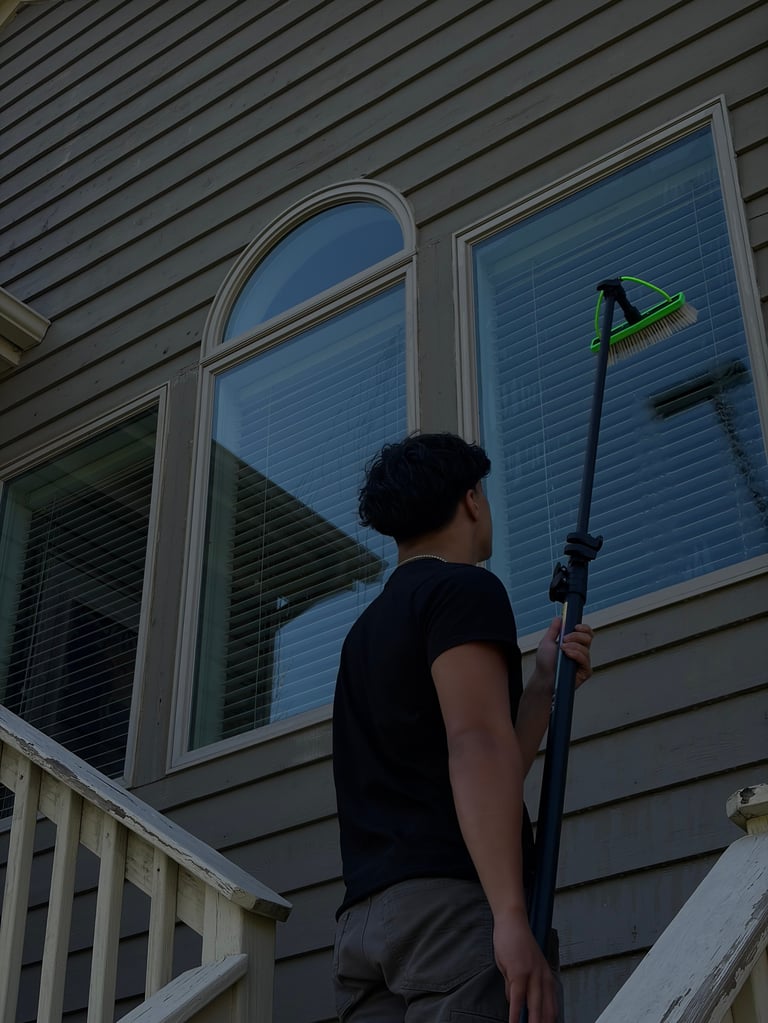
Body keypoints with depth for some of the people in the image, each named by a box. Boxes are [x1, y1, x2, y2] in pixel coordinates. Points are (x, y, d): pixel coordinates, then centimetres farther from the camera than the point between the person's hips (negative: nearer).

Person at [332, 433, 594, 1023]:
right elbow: (476, 747, -14)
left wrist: (544, 685, 24)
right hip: (452, 898, -8)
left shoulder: (370, 627, 28)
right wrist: (512, 917, -21)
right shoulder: (466, 588, 1)